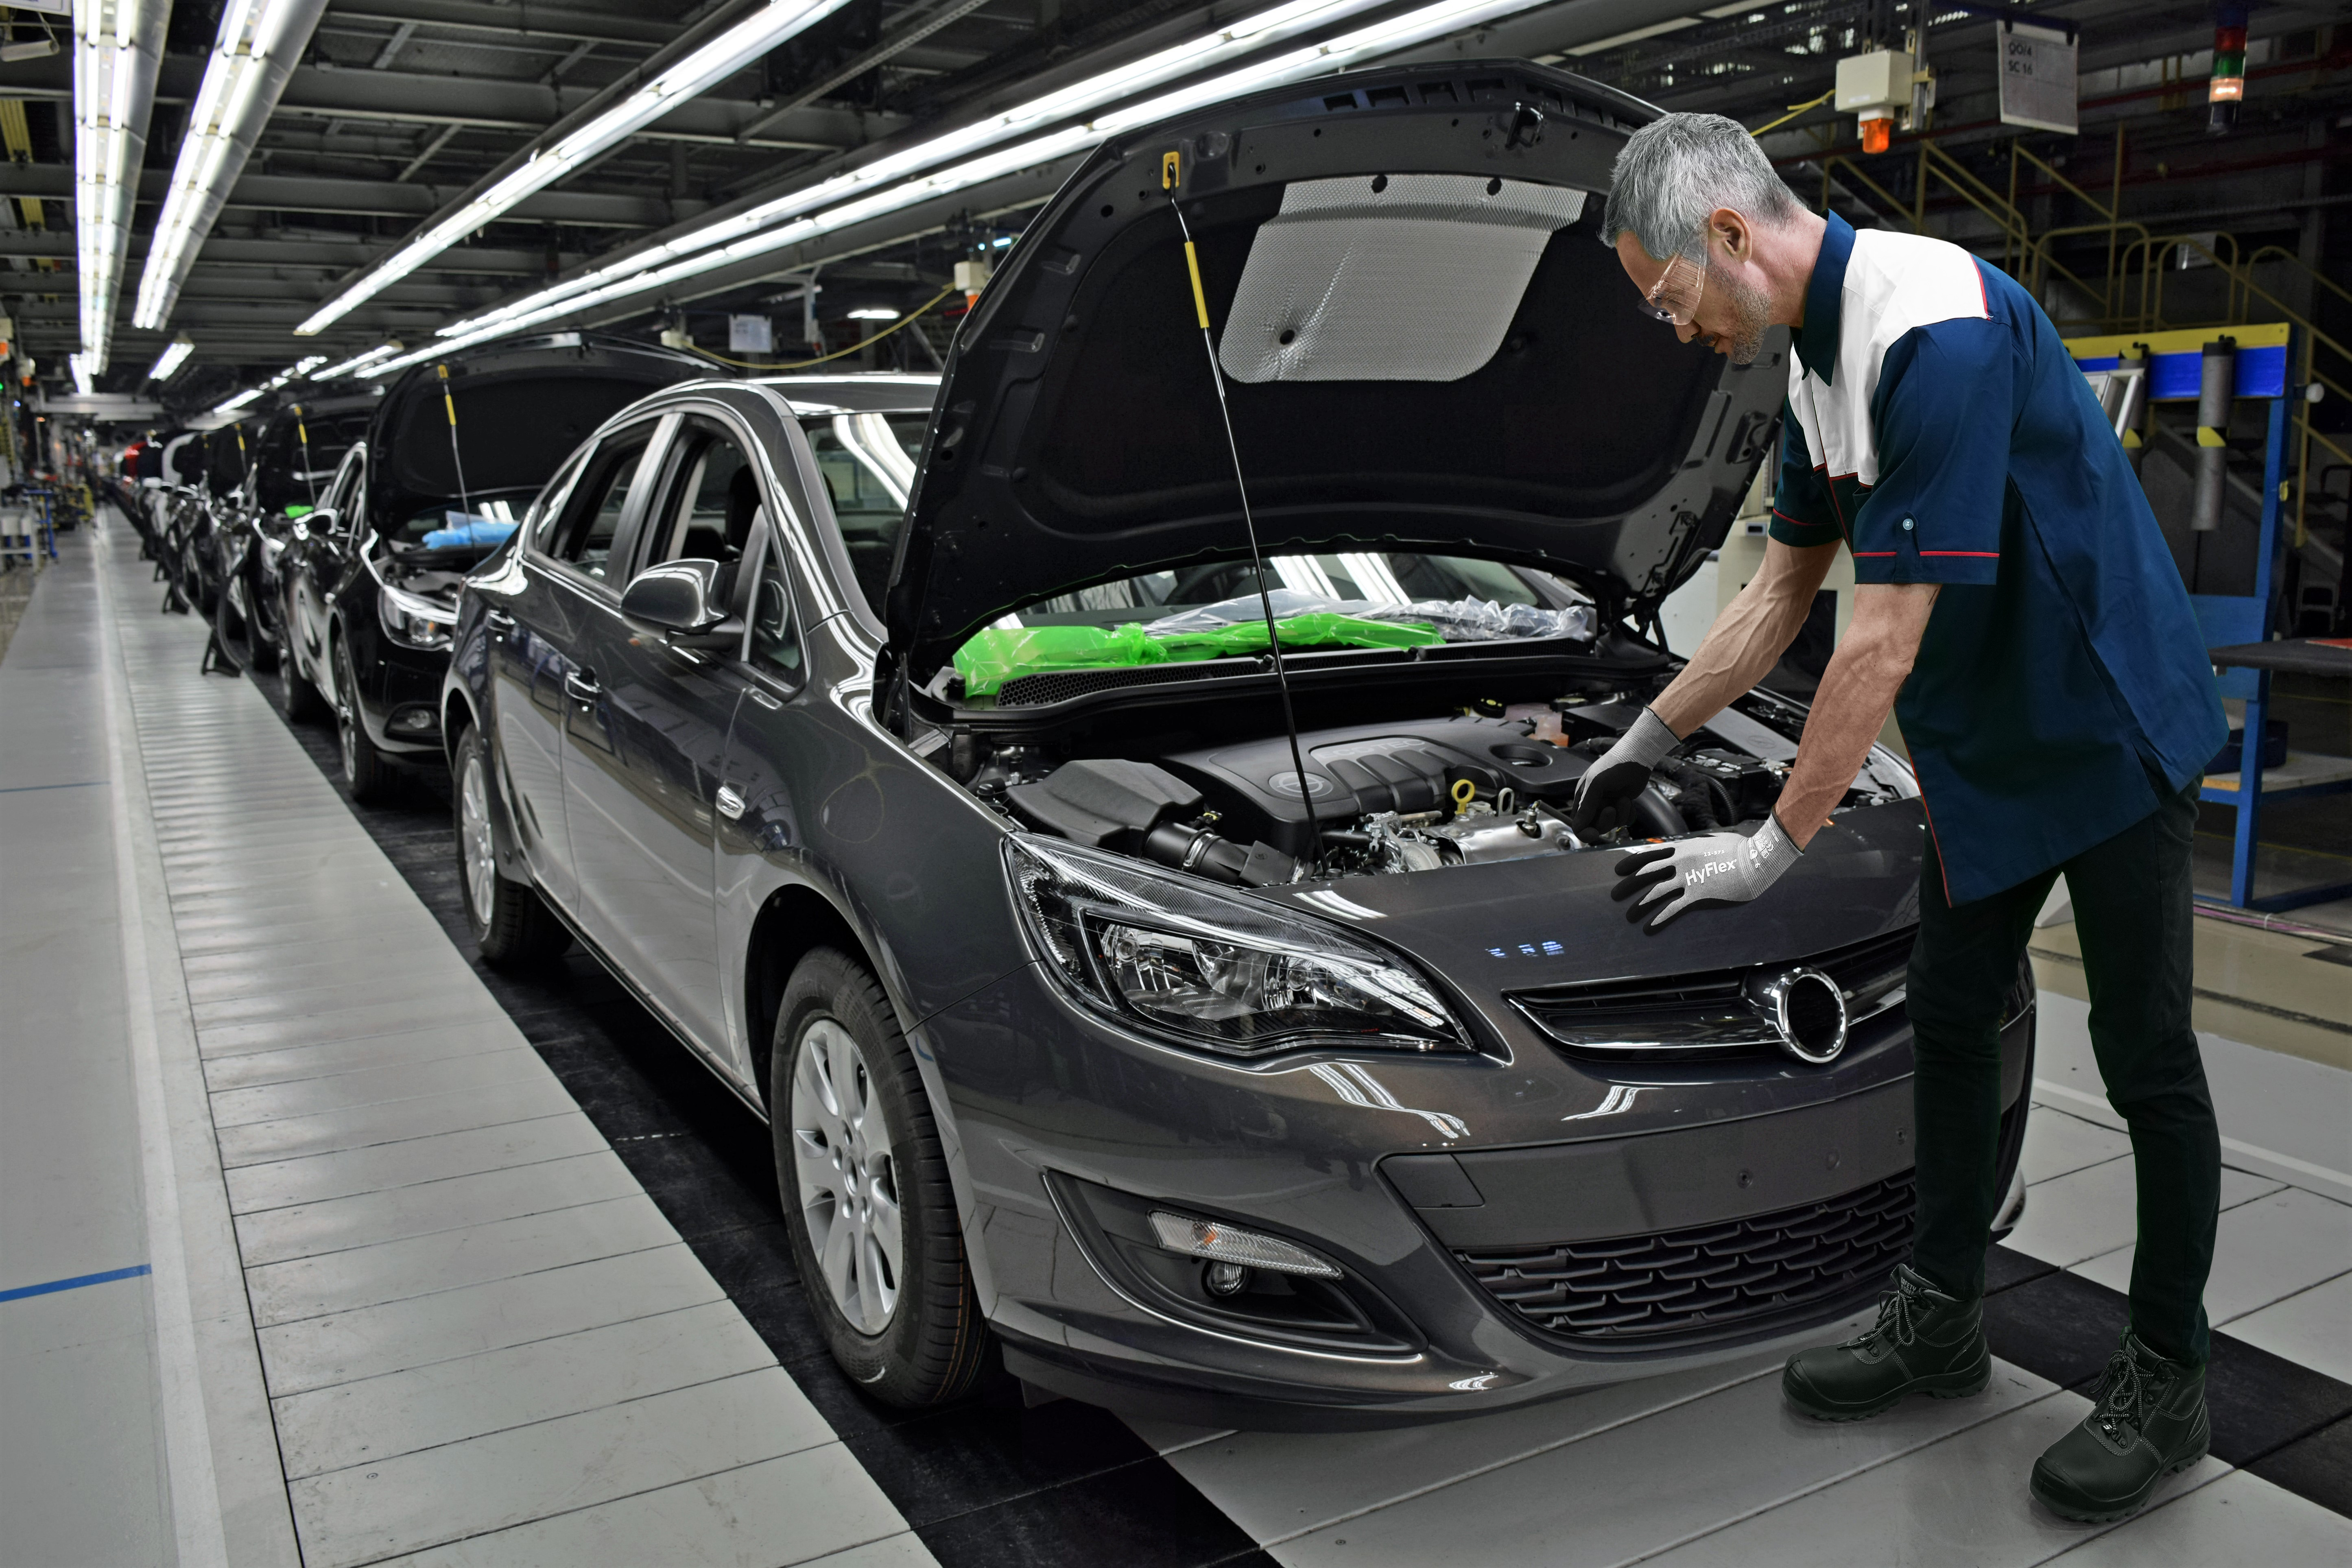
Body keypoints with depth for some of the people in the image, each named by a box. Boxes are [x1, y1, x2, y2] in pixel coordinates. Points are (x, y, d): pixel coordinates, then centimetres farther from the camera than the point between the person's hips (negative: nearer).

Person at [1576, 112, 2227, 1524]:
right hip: (1986, 741, 9)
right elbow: (1788, 586, 13)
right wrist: (1650, 741, 16)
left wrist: (1777, 849, -22)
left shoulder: (1937, 331, -27)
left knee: (2147, 1062, 2)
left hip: (2110, 731, -9)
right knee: (1952, 1019, 13)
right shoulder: (1819, 352, 4)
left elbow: (1886, 639, -28)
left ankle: (2169, 1384, 18)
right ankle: (1943, 1320, 27)